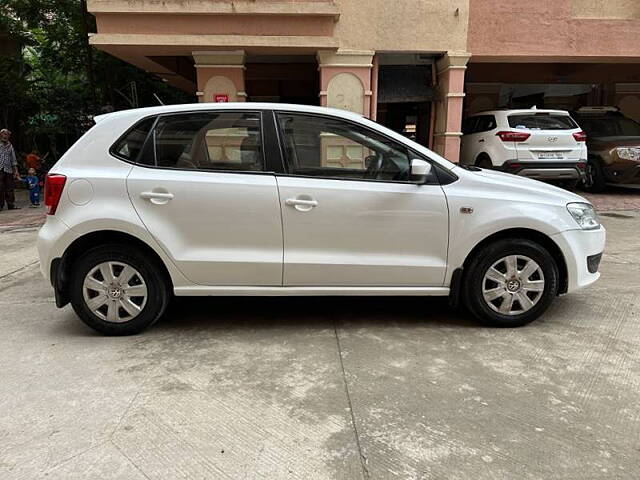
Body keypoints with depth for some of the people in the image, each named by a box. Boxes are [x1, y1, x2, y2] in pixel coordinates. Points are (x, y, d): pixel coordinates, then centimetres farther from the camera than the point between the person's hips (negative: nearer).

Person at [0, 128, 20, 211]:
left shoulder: (10, 146, 14)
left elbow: (14, 160, 16)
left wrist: (16, 170, 11)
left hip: (8, 170, 4)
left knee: (10, 188, 5)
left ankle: (11, 205, 9)